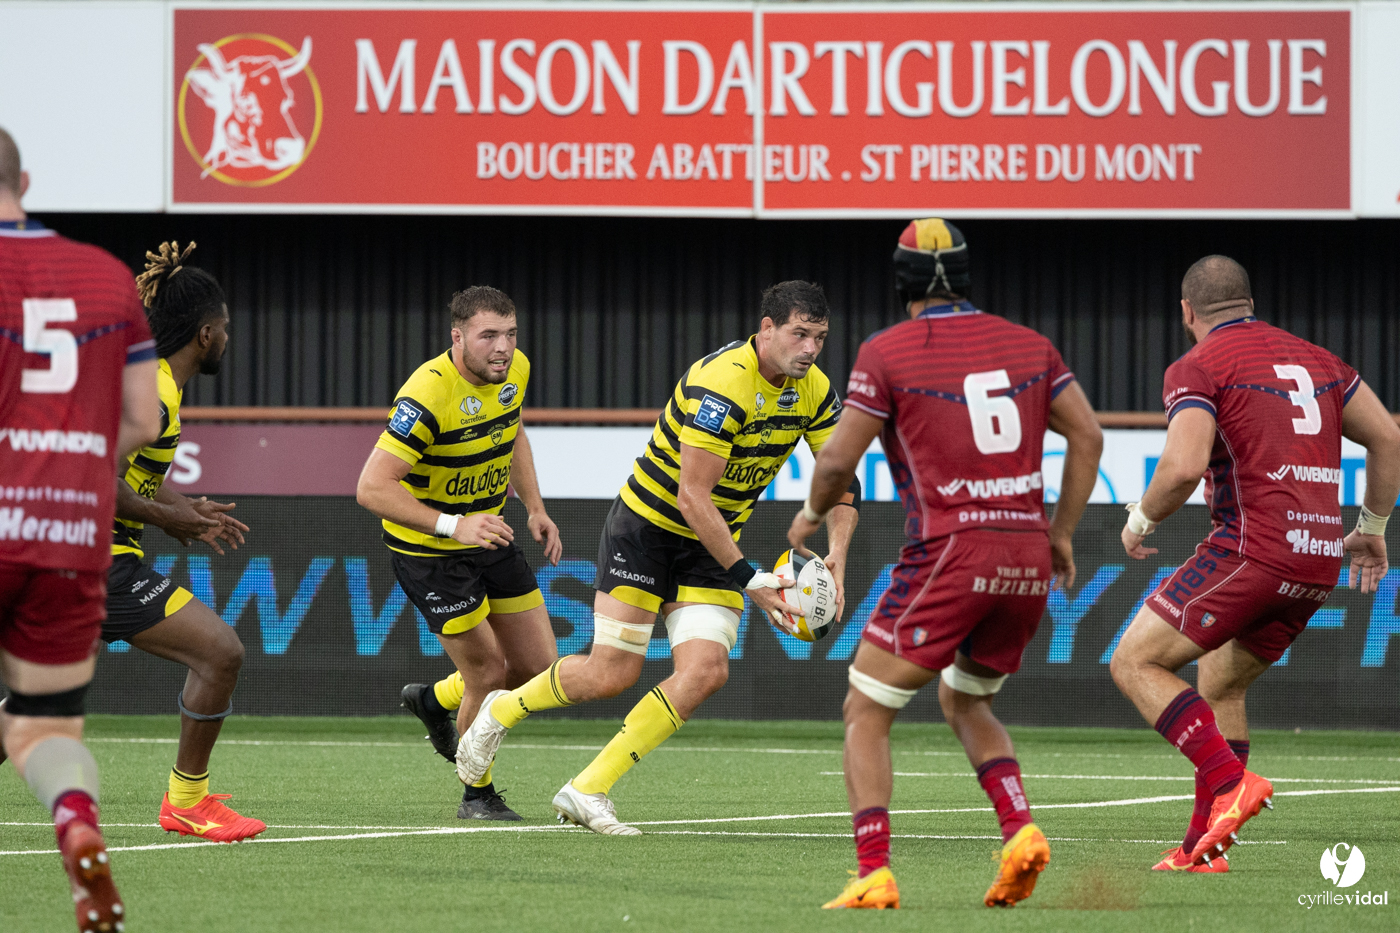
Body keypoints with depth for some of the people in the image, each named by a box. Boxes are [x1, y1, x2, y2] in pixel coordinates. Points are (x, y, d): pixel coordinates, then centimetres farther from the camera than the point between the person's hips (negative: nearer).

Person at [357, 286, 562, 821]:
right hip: (429, 553, -7)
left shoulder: (513, 370, -6)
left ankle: (435, 701, 35)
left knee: (538, 667, 7)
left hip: (490, 538, 7)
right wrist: (452, 525, -40)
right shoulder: (427, 396, -30)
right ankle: (478, 795, 18)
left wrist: (535, 509, 9)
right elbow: (372, 488, -33)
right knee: (488, 675, -6)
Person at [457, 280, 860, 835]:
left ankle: (587, 791, -6)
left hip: (713, 541, 7)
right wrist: (747, 579, -28)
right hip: (647, 526, -6)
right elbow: (692, 496, -29)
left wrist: (835, 554, -13)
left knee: (706, 670, -13)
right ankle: (501, 711, 23)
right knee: (613, 673, -7)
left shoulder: (813, 389, -4)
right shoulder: (723, 382, -28)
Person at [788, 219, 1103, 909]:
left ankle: (873, 876, -9)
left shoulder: (886, 352, -2)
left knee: (866, 712, 5)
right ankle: (1020, 832, 4)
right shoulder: (1027, 344, 12)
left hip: (949, 554, -6)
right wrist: (1062, 533, 19)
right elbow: (1087, 436, 12)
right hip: (1028, 559, 6)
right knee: (964, 702, 26)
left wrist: (811, 514, 16)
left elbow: (838, 460, -4)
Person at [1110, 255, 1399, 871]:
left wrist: (1141, 519, 1)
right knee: (1220, 686, 21)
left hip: (1251, 548, -8)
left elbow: (1184, 468, -17)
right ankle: (1204, 845, 14)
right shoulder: (1314, 359, 19)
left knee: (1134, 663, -1)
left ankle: (1231, 782, -17)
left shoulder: (1197, 368, -3)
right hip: (1318, 561, 8)